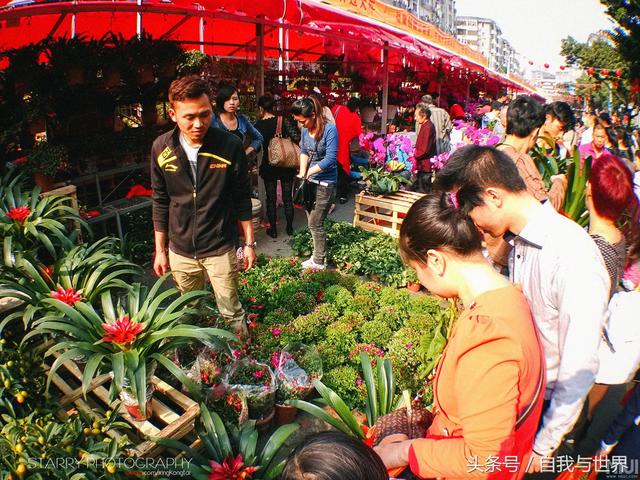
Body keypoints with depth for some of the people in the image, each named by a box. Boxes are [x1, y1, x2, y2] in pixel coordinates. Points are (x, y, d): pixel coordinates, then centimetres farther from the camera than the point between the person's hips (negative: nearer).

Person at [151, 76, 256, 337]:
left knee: (231, 313, 7)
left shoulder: (231, 146, -14)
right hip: (180, 250, 3)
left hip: (221, 248, -3)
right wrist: (160, 250, 6)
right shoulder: (161, 148, -7)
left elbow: (242, 198, -3)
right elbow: (161, 202, 3)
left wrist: (249, 243, 1)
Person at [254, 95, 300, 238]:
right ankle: (289, 228, 21)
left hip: (268, 166, 0)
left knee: (271, 199, 9)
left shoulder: (258, 125, -5)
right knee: (288, 197, 11)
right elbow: (296, 138, -17)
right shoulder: (283, 120, -8)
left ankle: (273, 229, 15)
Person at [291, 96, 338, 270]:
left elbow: (330, 158, -21)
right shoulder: (305, 131, 4)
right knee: (313, 222, 13)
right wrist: (302, 172, -10)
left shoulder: (330, 129, -17)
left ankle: (319, 261, 11)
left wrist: (307, 173, -17)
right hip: (309, 181, 7)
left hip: (325, 184, -7)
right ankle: (318, 255, 27)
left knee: (315, 223, -3)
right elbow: (303, 152, 8)